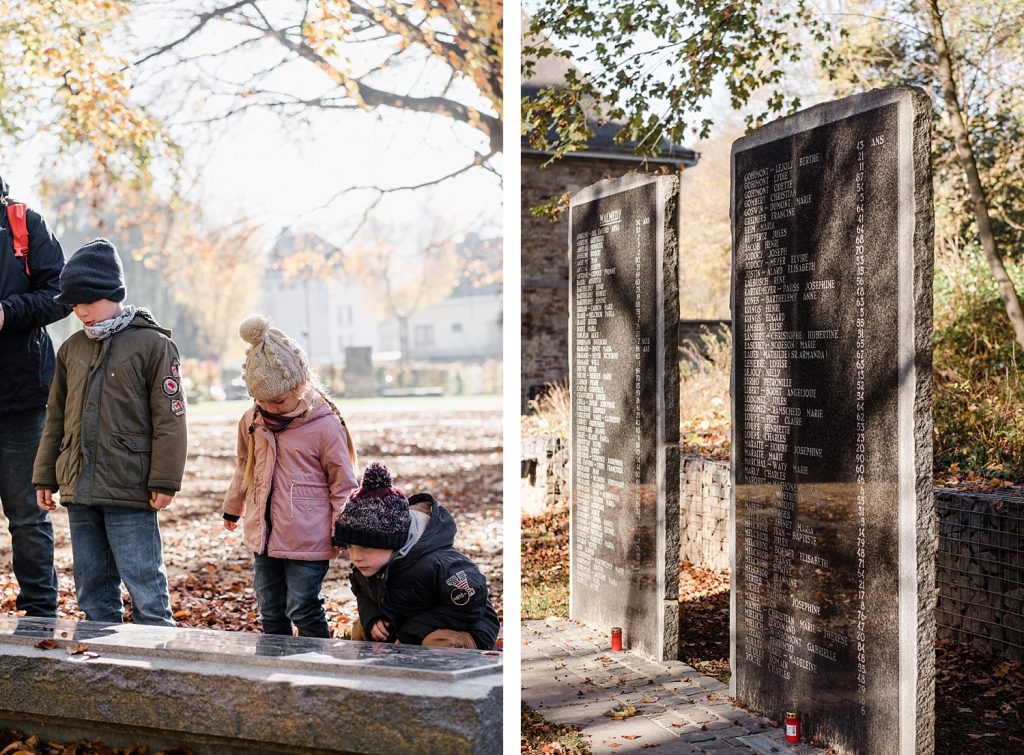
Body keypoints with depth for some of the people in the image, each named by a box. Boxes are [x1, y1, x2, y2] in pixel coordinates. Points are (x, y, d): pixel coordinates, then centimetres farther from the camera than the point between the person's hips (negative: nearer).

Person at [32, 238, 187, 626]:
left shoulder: (152, 344, -5)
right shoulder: (71, 349, 13)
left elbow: (169, 417, -8)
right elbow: (56, 418, 19)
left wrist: (164, 481, -12)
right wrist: (45, 476, 16)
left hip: (130, 491, -6)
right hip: (78, 489, 6)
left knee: (145, 588, -4)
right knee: (91, 589, 13)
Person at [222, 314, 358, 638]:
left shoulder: (325, 426, -14)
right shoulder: (252, 422, 5)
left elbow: (343, 484, -7)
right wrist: (233, 508, 31)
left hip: (307, 541, -6)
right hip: (264, 536, 6)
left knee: (303, 610, -1)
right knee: (270, 610, 15)